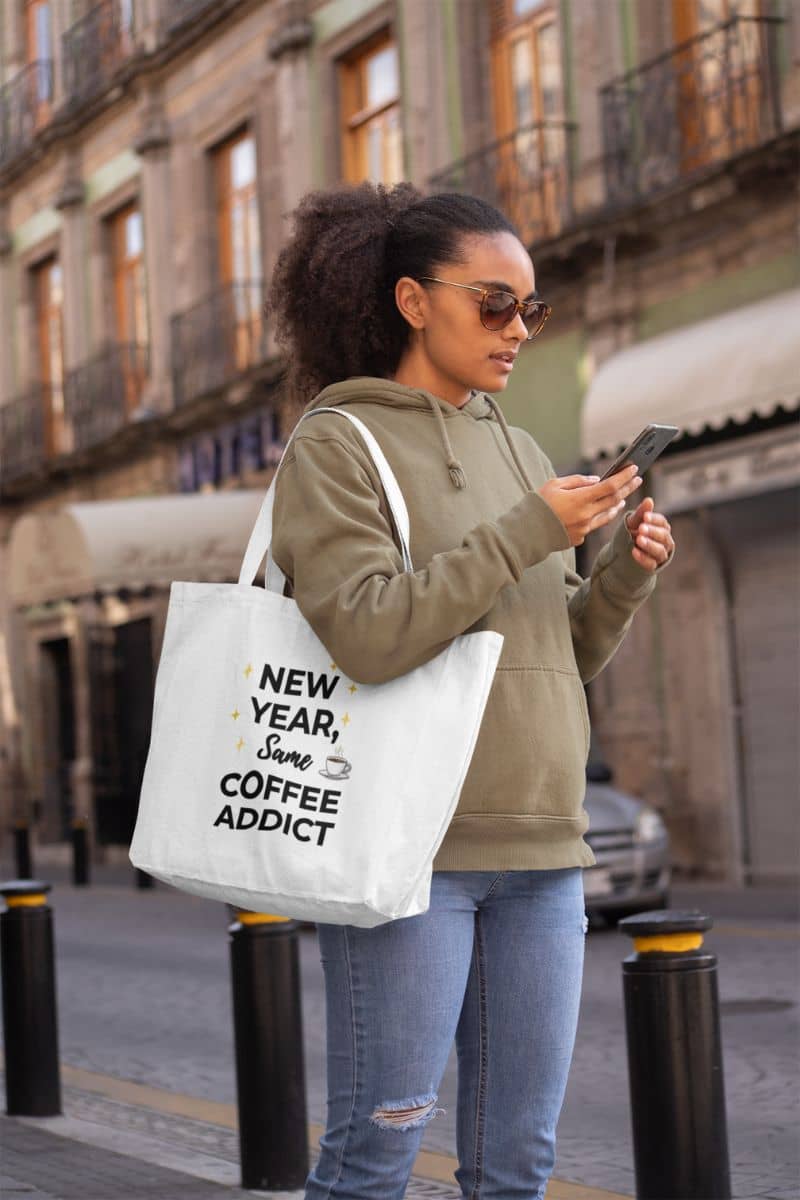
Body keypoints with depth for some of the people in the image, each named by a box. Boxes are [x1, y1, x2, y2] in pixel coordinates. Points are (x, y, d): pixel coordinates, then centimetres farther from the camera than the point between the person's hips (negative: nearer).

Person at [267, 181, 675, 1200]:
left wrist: (624, 575, 1)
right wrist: (527, 533, -16)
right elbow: (368, 636, -17)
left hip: (540, 852, 6)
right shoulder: (336, 447, -2)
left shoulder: (519, 451, 17)